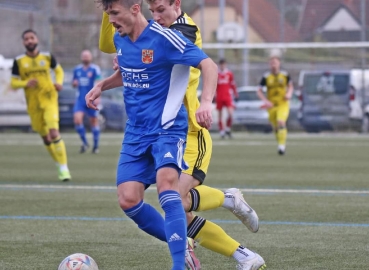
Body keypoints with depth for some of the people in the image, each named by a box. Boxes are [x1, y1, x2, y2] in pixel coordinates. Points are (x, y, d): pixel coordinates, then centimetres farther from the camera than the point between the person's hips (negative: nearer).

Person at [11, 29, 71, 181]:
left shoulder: (47, 57, 1)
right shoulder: (19, 61, -1)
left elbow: (59, 70, 17)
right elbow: (13, 83, 1)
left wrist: (59, 82, -3)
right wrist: (26, 83, -19)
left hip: (49, 99, -2)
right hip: (33, 104, 2)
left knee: (54, 132, -19)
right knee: (45, 137, 9)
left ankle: (64, 168, -16)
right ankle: (59, 166, 26)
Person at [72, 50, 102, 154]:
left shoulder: (95, 69, -5)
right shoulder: (77, 69, 11)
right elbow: (74, 83, 23)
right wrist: (74, 83, -2)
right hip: (80, 99, 4)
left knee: (93, 121, 4)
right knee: (77, 119, -14)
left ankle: (96, 145, 17)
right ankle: (84, 142, 2)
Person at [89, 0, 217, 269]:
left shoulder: (163, 38, -16)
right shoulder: (120, 39, 7)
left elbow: (209, 65, -20)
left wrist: (206, 102, -36)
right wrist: (102, 85, 10)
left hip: (167, 128, -7)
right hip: (136, 133, 7)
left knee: (166, 182, -31)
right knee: (128, 201, -7)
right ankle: (180, 244, 15)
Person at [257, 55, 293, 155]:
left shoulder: (285, 75, -2)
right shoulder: (266, 77, -4)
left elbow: (290, 86, 15)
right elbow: (259, 91, 0)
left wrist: (289, 94, -6)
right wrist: (265, 101, -14)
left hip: (283, 104, -1)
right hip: (271, 105, 2)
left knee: (281, 122, -24)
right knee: (275, 127, 8)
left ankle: (282, 145, -21)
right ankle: (281, 145, 31)